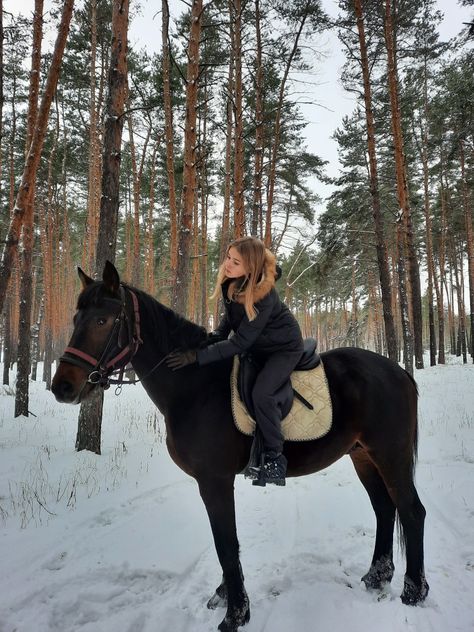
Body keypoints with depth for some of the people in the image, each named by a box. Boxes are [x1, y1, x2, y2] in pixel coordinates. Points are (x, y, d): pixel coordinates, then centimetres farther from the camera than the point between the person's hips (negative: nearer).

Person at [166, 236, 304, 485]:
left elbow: (240, 343, -33)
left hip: (284, 348, -8)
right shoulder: (230, 280, -15)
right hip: (255, 344, 8)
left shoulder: (263, 295, -36)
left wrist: (197, 356, -36)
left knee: (261, 393, -27)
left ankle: (275, 459, -7)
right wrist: (217, 335, -11)